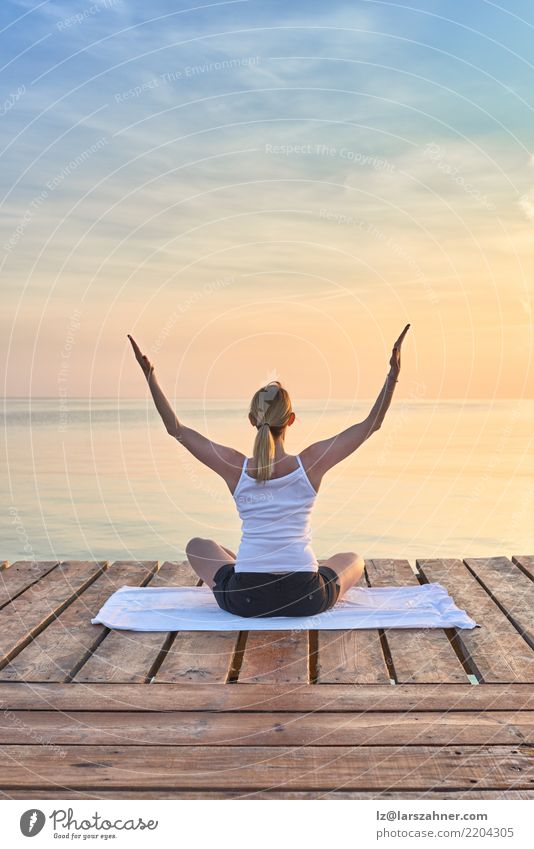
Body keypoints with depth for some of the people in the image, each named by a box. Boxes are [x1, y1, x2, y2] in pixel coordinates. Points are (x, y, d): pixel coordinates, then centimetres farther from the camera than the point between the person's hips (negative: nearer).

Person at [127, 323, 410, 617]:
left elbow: (176, 428, 2)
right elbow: (371, 424, -3)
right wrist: (393, 373, -3)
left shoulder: (235, 466, -7)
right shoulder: (311, 462, -9)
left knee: (197, 546, 30)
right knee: (353, 559, 32)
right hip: (306, 600, 1)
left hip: (245, 601, -1)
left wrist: (149, 374, 6)